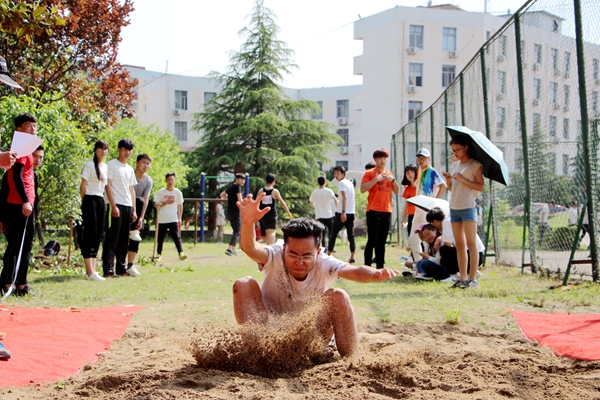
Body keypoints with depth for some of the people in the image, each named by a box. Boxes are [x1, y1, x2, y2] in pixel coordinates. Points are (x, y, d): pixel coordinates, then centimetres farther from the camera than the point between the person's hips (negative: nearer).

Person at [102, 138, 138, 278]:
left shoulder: (130, 169, 19)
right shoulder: (111, 165, -2)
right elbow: (108, 186, -9)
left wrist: (134, 210, 12)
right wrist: (113, 206, -16)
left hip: (128, 206, 7)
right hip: (116, 205, -7)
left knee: (124, 240, 8)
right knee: (112, 238, -8)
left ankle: (122, 268, 13)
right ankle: (108, 270, -9)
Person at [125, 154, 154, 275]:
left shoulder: (149, 181, -2)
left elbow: (146, 200, -8)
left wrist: (141, 217, -19)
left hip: (137, 213, 4)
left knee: (135, 239, -5)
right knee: (139, 201, -33)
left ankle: (130, 265, -2)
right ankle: (133, 231, -27)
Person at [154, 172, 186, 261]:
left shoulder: (178, 192, 5)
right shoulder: (161, 192, 3)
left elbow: (180, 206, 10)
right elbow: (156, 205, 2)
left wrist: (179, 218, 3)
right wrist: (165, 202, -14)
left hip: (173, 219, -1)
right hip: (162, 219, 1)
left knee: (177, 237, -13)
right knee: (160, 238, 7)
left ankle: (181, 253, -22)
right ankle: (158, 254, 19)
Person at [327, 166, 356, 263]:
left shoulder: (341, 183, -7)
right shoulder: (350, 183, 16)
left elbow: (344, 197, -19)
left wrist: (343, 212, -25)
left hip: (342, 213, -7)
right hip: (351, 213, 7)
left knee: (333, 234, 3)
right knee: (351, 235, 4)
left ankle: (328, 255, 6)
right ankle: (352, 257, -2)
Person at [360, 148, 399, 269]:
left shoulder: (389, 174, 16)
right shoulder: (369, 173, -1)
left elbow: (396, 191, 15)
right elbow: (362, 189, -13)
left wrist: (393, 179, -1)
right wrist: (376, 179, -18)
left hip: (387, 211, 5)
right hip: (373, 211, -5)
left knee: (382, 242, 7)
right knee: (372, 241, -9)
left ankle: (380, 267, 10)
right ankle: (367, 267, -6)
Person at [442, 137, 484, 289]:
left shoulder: (475, 165, -3)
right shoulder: (454, 165, 16)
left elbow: (480, 187, -10)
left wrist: (463, 179, -15)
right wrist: (448, 180, 0)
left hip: (468, 208, -7)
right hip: (454, 208, 7)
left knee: (471, 244, -7)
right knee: (459, 245, 6)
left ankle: (473, 279, -7)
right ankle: (463, 279, 9)